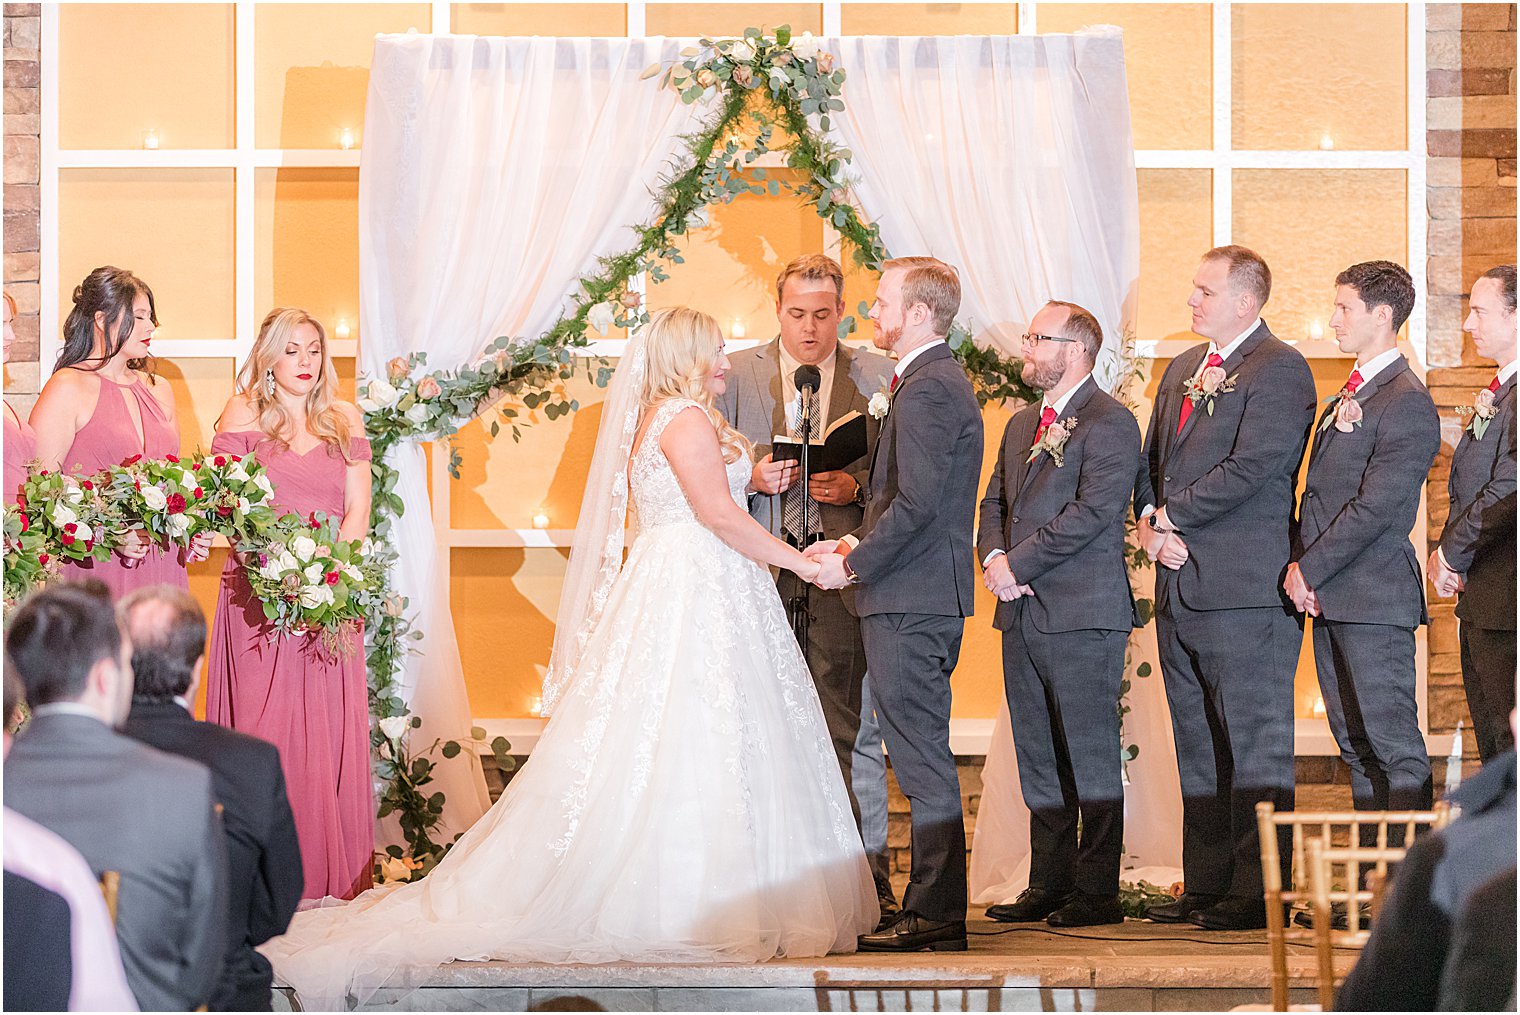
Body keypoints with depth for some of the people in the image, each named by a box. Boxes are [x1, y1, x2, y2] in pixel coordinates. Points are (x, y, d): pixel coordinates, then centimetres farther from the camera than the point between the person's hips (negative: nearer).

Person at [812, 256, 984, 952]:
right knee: (923, 757, 12)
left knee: (922, 757, -8)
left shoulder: (926, 388, -15)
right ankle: (933, 908, 16)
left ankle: (935, 914, -5)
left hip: (907, 603, -11)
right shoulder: (943, 381, 19)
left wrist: (853, 564, -12)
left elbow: (917, 502, -22)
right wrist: (859, 544, 14)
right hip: (930, 595, 11)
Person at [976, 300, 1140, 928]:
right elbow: (995, 503, 21)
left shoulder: (1109, 423, -8)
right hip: (1023, 614, 8)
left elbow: (1092, 511, -17)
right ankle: (1048, 886, 17)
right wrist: (993, 556, -1)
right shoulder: (1021, 425, 20)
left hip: (1083, 615, -8)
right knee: (1038, 760, 11)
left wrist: (1018, 564, -15)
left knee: (1091, 757, -4)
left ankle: (1097, 893, 0)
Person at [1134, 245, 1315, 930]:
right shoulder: (1183, 369, 19)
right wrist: (1150, 520, 1)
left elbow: (1250, 468, -18)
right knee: (1197, 745, 12)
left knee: (1255, 744, -5)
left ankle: (1257, 893, -2)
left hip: (1246, 590, -9)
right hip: (1179, 587, 9)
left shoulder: (1279, 371, -8)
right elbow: (1152, 461, 21)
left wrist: (1172, 514, -10)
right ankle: (1206, 884, 18)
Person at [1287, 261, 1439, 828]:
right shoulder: (1345, 397, 19)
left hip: (1374, 597, -10)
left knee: (1395, 745, -7)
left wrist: (1309, 570, -14)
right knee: (1355, 746, 11)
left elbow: (1377, 505, -18)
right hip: (1327, 597, 10)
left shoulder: (1407, 403, -12)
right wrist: (1300, 564, 4)